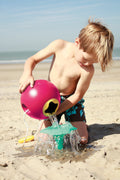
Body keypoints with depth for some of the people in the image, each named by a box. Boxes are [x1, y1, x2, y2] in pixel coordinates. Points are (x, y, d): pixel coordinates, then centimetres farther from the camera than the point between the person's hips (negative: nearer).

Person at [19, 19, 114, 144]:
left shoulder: (88, 70, -25)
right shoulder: (59, 45, -19)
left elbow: (78, 95, -16)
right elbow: (33, 59, -9)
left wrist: (54, 112, -21)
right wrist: (27, 74, -30)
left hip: (71, 100, -1)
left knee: (82, 140, -11)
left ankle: (80, 125, 23)